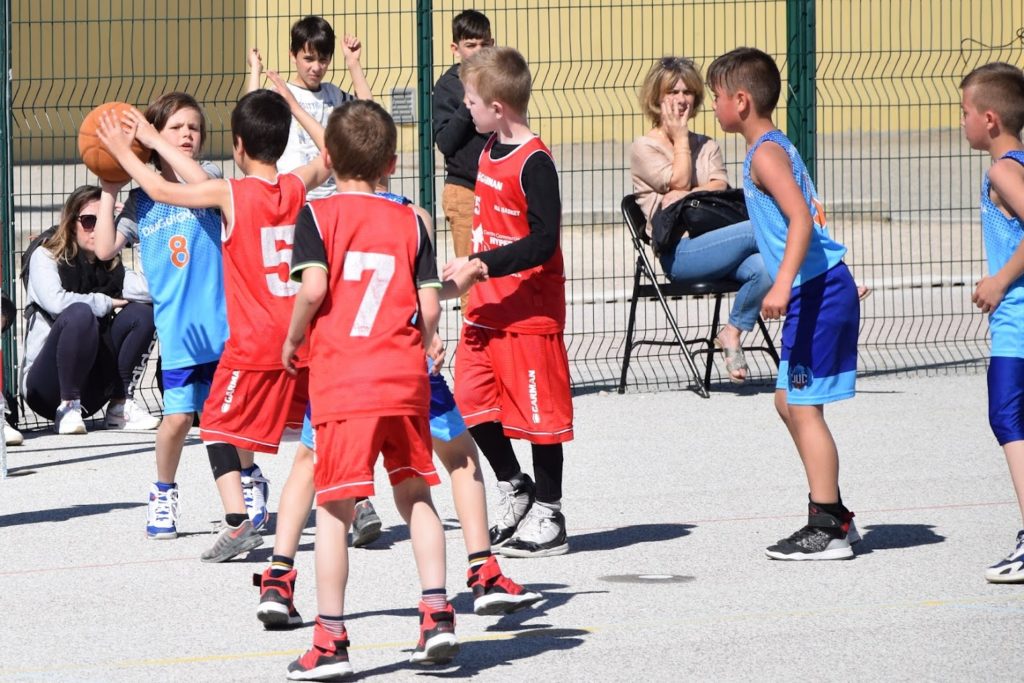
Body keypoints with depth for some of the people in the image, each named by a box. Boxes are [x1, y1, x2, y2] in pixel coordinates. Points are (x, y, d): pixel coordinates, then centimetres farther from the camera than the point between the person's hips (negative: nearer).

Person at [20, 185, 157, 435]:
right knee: (80, 314, -32)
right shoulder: (46, 256, -5)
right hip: (45, 384, -5)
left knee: (141, 314, -12)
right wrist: (106, 303, -13)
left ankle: (121, 405, -11)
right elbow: (55, 301, -24)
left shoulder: (111, 265, 11)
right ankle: (68, 408, -25)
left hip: (90, 390, 5)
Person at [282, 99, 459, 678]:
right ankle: (438, 615, 12)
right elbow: (430, 304, 3)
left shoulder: (319, 215, -1)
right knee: (416, 495, 18)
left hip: (343, 381, -3)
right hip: (406, 378, 3)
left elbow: (314, 286, -15)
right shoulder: (410, 221, 9)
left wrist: (293, 338, 1)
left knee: (335, 510, 0)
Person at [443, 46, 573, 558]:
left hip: (529, 312, -9)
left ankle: (548, 518, 10)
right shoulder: (490, 149, 9)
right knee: (473, 398, 8)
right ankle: (514, 490, 24)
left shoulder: (534, 163, -19)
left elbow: (543, 242, -24)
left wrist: (480, 264, -25)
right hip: (487, 306, 9)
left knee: (538, 410, 0)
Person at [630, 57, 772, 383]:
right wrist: (681, 137, 5)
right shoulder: (643, 148, 9)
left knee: (763, 267, -30)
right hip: (679, 254, -5)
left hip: (714, 243, 5)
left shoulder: (706, 146, 25)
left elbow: (720, 187, 7)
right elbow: (678, 181, -5)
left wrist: (688, 195, -12)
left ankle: (732, 333, -12)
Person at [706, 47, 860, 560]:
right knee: (788, 400, 17)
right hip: (814, 291, 10)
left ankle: (828, 528, -3)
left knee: (803, 406, -6)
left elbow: (801, 219, -25)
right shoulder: (775, 147, 17)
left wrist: (782, 285, -32)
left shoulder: (765, 154, -13)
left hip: (818, 289, -10)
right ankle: (832, 513, 22)